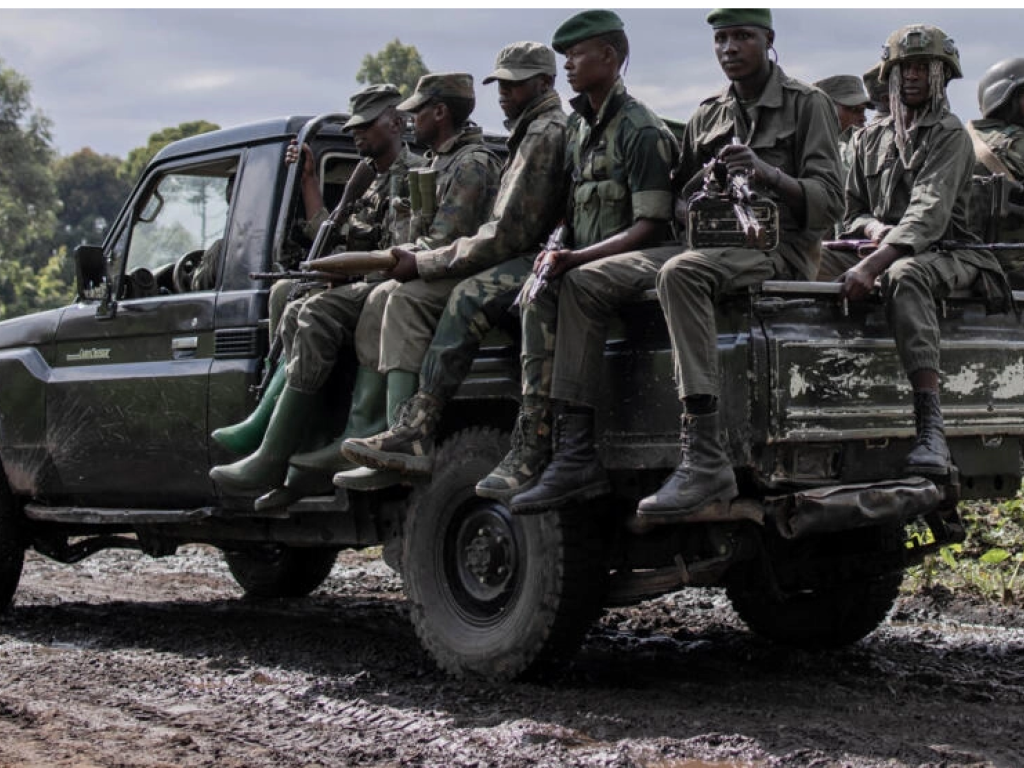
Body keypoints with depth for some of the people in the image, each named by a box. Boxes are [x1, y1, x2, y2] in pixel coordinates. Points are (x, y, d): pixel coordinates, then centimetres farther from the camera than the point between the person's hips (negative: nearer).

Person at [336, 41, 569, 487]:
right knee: (407, 298, -2)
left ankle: (415, 431, -38)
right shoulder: (528, 132, 23)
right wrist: (423, 262, 11)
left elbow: (510, 233, -18)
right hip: (518, 257, 11)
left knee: (470, 298, -36)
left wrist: (423, 262, -11)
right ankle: (405, 440, -18)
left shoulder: (547, 134, -11)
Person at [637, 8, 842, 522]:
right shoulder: (707, 116, 18)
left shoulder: (807, 105, 1)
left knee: (681, 273, -34)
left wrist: (767, 173, -25)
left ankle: (703, 456, -40)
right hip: (720, 245, 7)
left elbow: (829, 201, -10)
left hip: (784, 248, -7)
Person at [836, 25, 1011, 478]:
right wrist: (874, 228, -5)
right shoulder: (871, 140, 19)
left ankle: (930, 425, -51)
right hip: (886, 252, 6)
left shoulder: (951, 136, -2)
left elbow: (930, 215, -18)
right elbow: (851, 214, 22)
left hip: (946, 255, -6)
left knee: (904, 274, -40)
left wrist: (874, 265, -32)